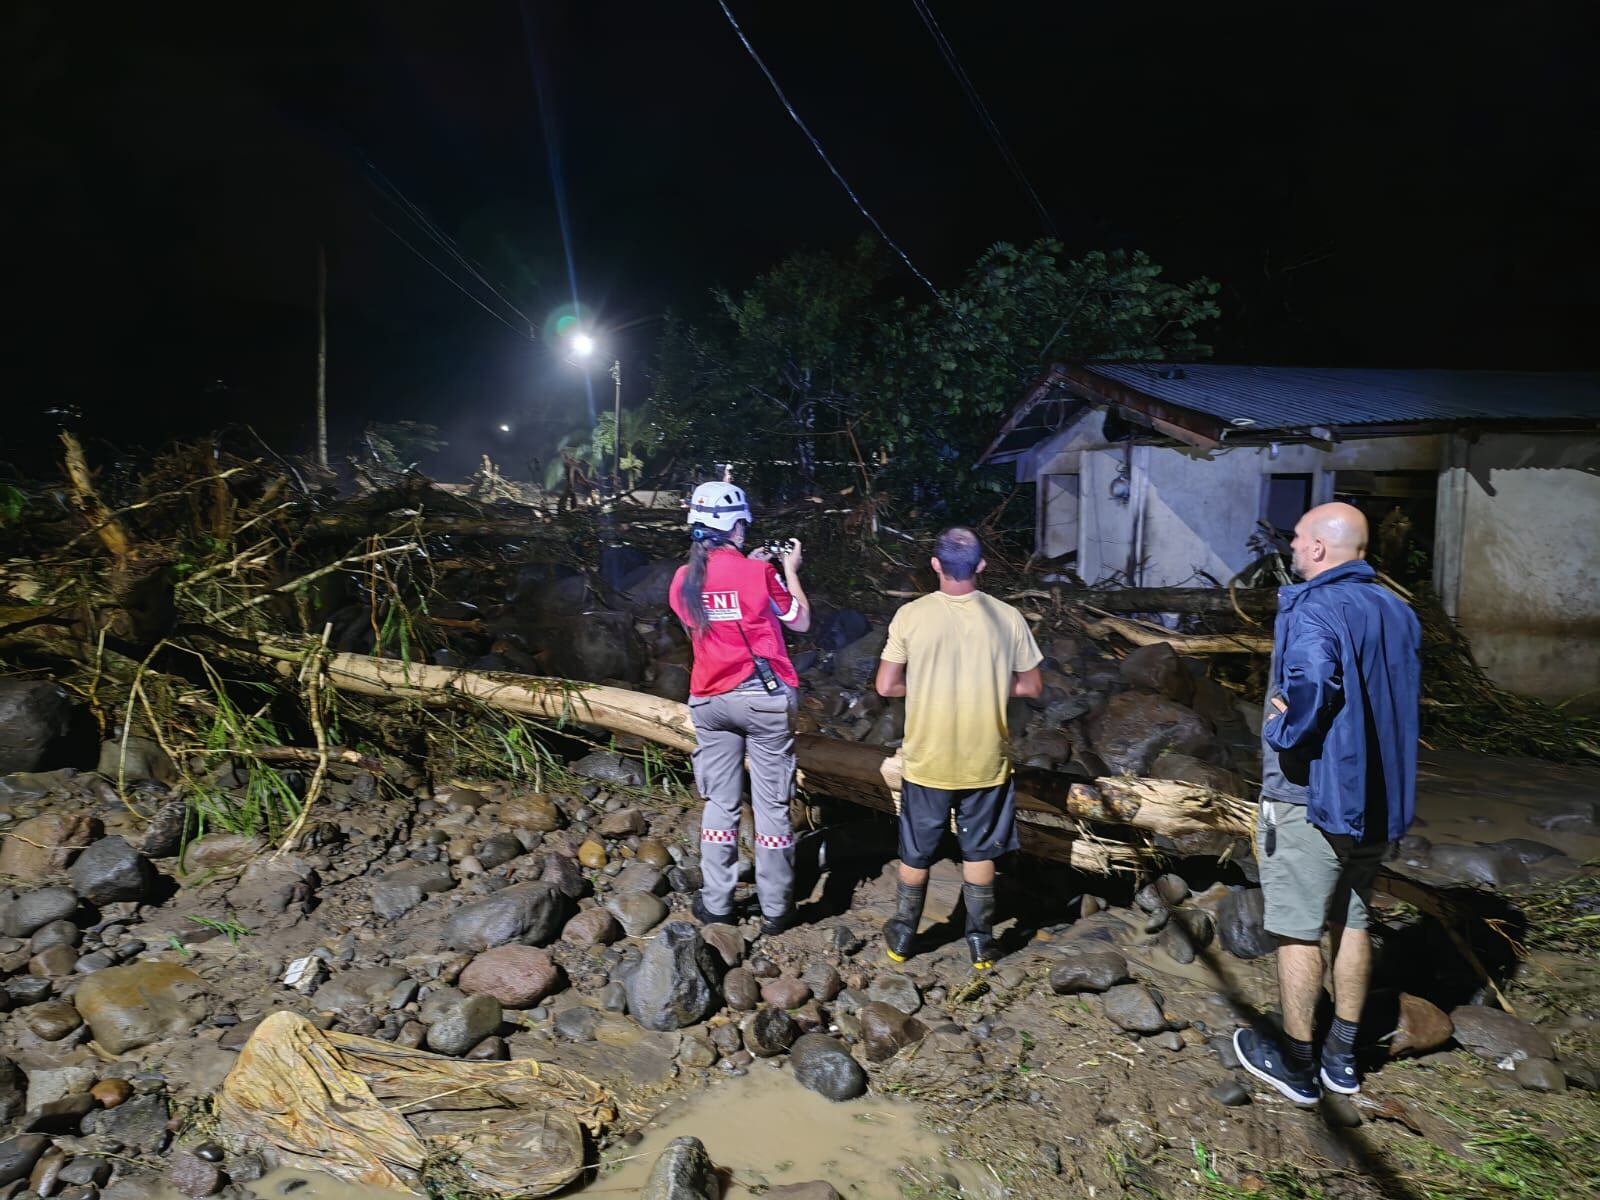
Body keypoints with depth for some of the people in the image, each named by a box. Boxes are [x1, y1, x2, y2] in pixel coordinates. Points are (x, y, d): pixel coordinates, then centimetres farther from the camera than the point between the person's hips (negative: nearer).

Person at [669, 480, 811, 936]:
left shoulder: (682, 581, -1)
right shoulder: (758, 573, -14)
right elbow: (801, 622, 1)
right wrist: (790, 570, 11)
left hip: (709, 701, 4)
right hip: (766, 699, -4)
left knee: (719, 803, 14)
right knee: (772, 805, 7)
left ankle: (715, 903, 21)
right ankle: (775, 909, 16)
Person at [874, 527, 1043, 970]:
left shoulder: (911, 615, -12)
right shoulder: (1007, 617, -8)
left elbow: (886, 685, -9)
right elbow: (1030, 686, 0)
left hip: (927, 760, 0)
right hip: (986, 761, 1)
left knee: (915, 852, 17)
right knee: (979, 851, 17)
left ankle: (902, 936, 31)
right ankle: (981, 941, 27)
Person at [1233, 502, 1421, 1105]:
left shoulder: (1313, 610, -20)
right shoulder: (1396, 610, 7)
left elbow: (1312, 683, -38)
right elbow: (1406, 692, 13)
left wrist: (1284, 732, -21)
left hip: (1309, 795, -8)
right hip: (1375, 797, 8)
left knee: (1298, 930, 5)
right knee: (1352, 921, 18)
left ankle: (1296, 1063, 18)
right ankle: (1343, 1057, 31)